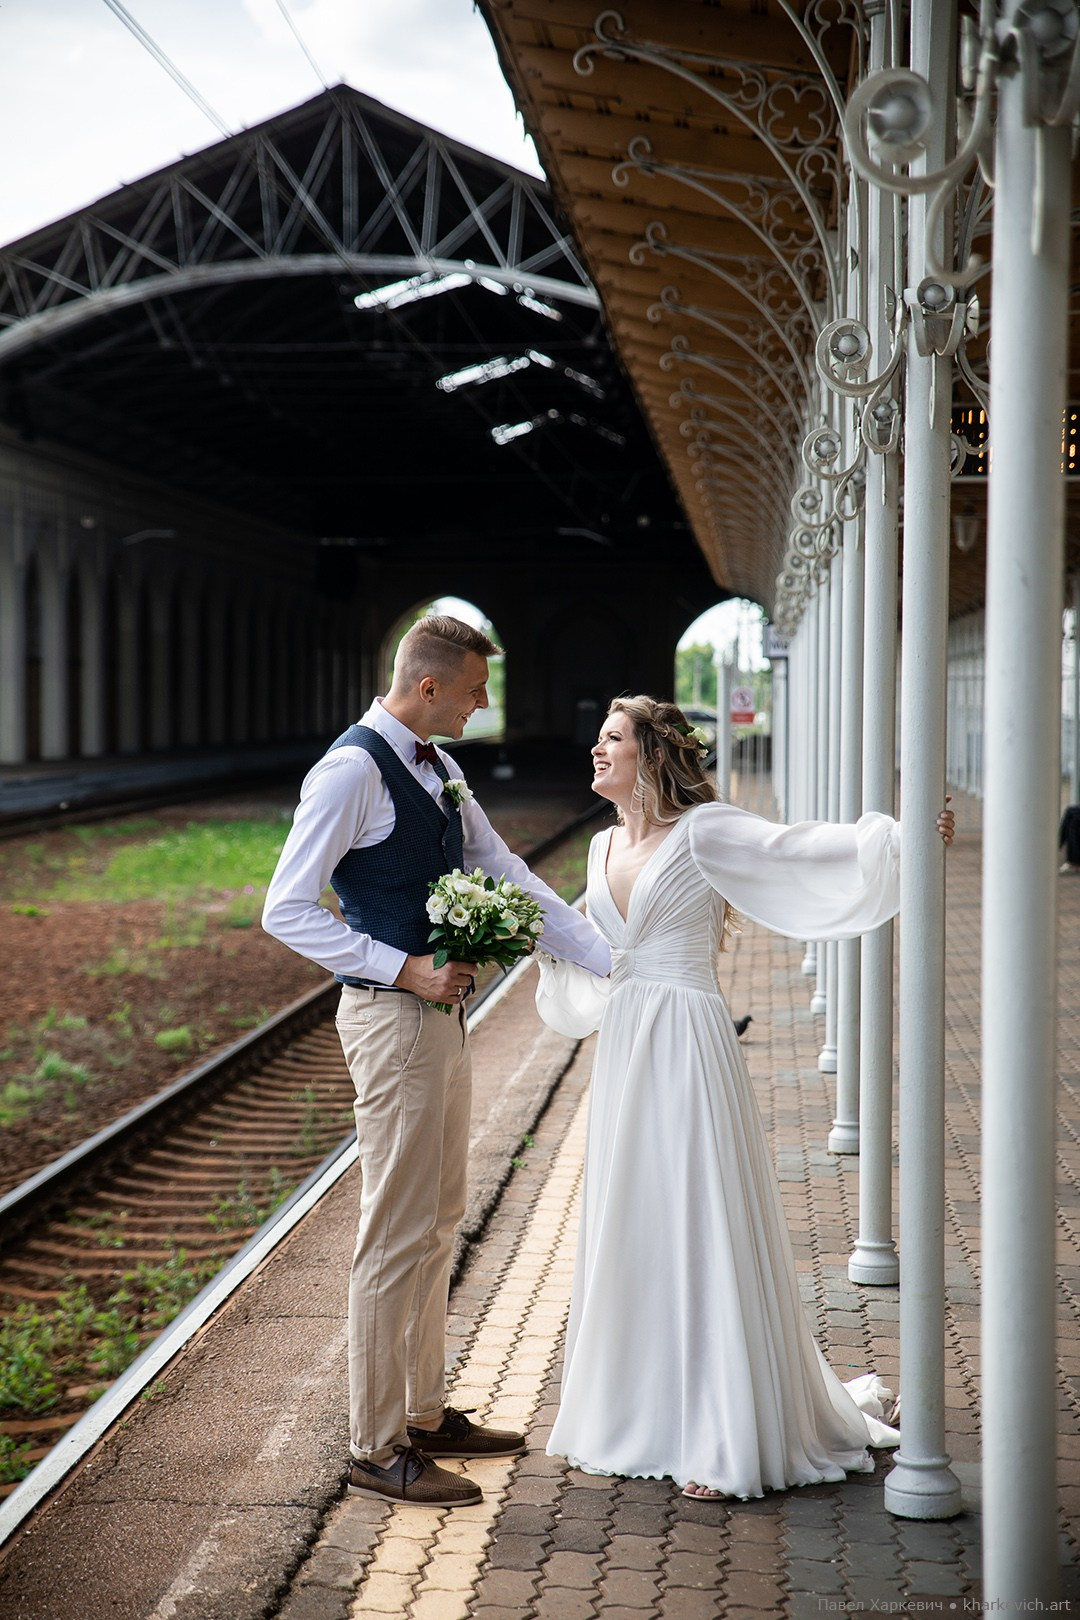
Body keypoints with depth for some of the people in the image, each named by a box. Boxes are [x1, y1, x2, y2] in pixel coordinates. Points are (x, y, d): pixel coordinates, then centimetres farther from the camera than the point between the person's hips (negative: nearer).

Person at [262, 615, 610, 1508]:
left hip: (442, 1011, 10)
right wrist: (405, 969, -21)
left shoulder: (436, 765, 13)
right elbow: (287, 910, -18)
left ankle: (426, 1413, 29)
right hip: (393, 1019, -10)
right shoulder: (353, 770, -16)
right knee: (398, 1233, -4)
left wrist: (611, 959, 11)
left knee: (438, 1222, 17)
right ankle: (378, 1449, 7)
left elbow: (504, 872, 16)